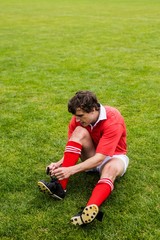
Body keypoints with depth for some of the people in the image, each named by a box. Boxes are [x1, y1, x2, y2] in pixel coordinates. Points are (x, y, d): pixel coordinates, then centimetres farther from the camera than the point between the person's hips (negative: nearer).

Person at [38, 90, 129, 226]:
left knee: (111, 168, -41)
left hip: (113, 156, -4)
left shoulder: (113, 121, -30)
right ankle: (60, 186, -33)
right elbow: (73, 146, -9)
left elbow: (99, 158, -36)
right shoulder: (79, 118, -14)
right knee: (80, 131, -26)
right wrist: (61, 163, -28)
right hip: (92, 156, 4)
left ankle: (91, 210, -67)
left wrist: (71, 170, -43)